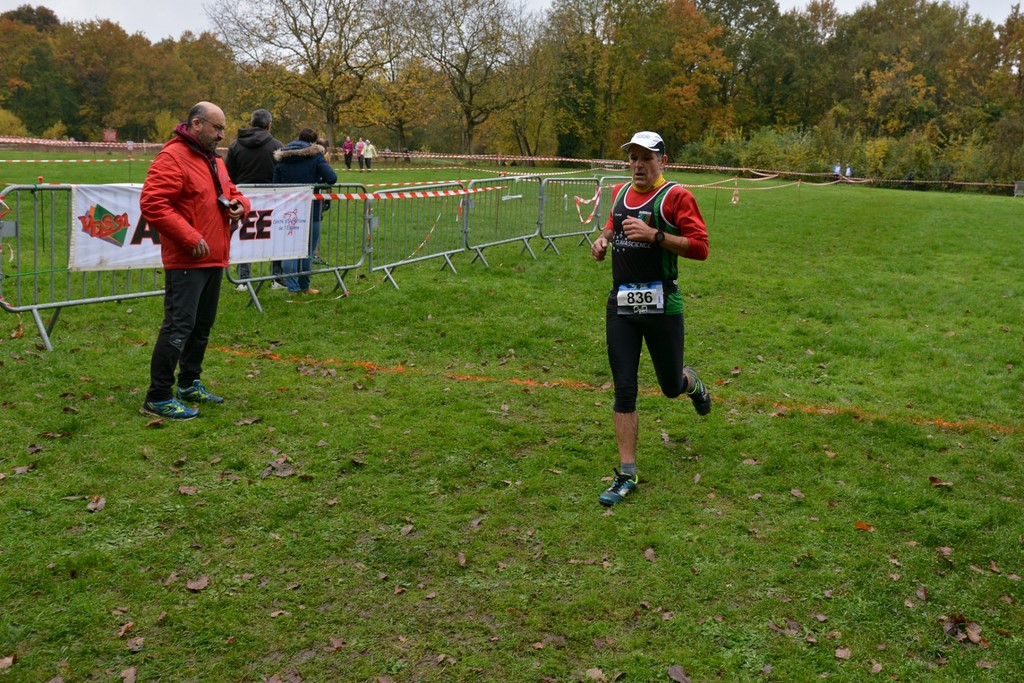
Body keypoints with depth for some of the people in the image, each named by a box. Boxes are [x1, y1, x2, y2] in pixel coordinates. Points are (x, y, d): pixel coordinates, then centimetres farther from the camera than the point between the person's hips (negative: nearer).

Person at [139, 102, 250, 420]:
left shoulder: (215, 161, 17)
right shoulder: (172, 158, -12)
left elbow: (232, 192, 29)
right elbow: (152, 204, -21)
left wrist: (239, 203, 4)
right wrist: (190, 238, -23)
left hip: (214, 260, 9)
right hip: (186, 261, -9)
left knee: (202, 325, 16)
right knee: (178, 326, -10)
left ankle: (189, 384, 30)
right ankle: (158, 397, -4)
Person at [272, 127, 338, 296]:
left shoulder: (281, 158, 6)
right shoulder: (315, 156, -7)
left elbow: (276, 185, 7)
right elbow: (332, 178, -16)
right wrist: (317, 183, 4)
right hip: (311, 210, -3)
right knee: (308, 249, 8)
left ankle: (292, 287, 3)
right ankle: (304, 286, 14)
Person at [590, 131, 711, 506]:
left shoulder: (676, 196, -7)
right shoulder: (619, 193, 12)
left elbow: (700, 247, -14)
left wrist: (654, 235, -23)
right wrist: (604, 237, 8)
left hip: (662, 306, -4)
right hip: (620, 304, 5)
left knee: (670, 386, 10)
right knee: (623, 391, 0)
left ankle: (691, 382, 50)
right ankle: (627, 475, 7)